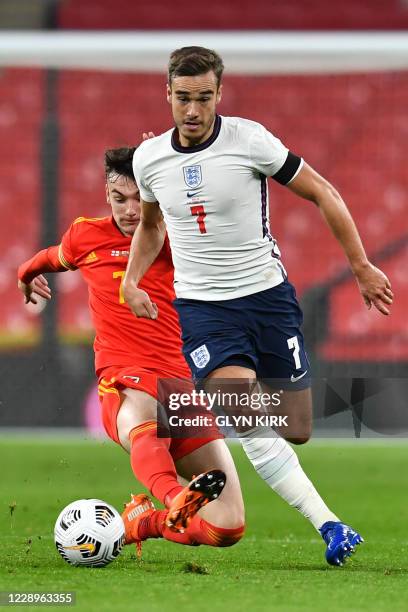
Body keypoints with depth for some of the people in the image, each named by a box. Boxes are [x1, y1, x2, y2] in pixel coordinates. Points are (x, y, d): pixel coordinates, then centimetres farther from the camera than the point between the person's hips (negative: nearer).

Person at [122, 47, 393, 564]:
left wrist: (361, 266, -2)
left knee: (296, 432, 4)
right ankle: (328, 524, -22)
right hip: (201, 305, 1)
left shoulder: (249, 139, -11)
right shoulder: (148, 158, 0)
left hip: (268, 296, 0)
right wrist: (131, 280, 6)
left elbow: (322, 194, -3)